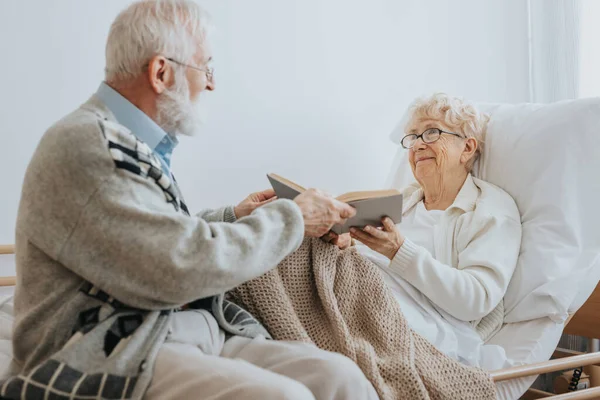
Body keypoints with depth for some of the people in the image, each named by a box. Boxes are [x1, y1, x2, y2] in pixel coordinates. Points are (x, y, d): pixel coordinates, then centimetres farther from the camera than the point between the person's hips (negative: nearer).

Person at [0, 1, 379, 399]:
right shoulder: (80, 144, -14)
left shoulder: (137, 145, 14)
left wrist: (232, 217, 15)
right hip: (115, 354, -8)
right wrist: (290, 218, -9)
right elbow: (181, 267, -21)